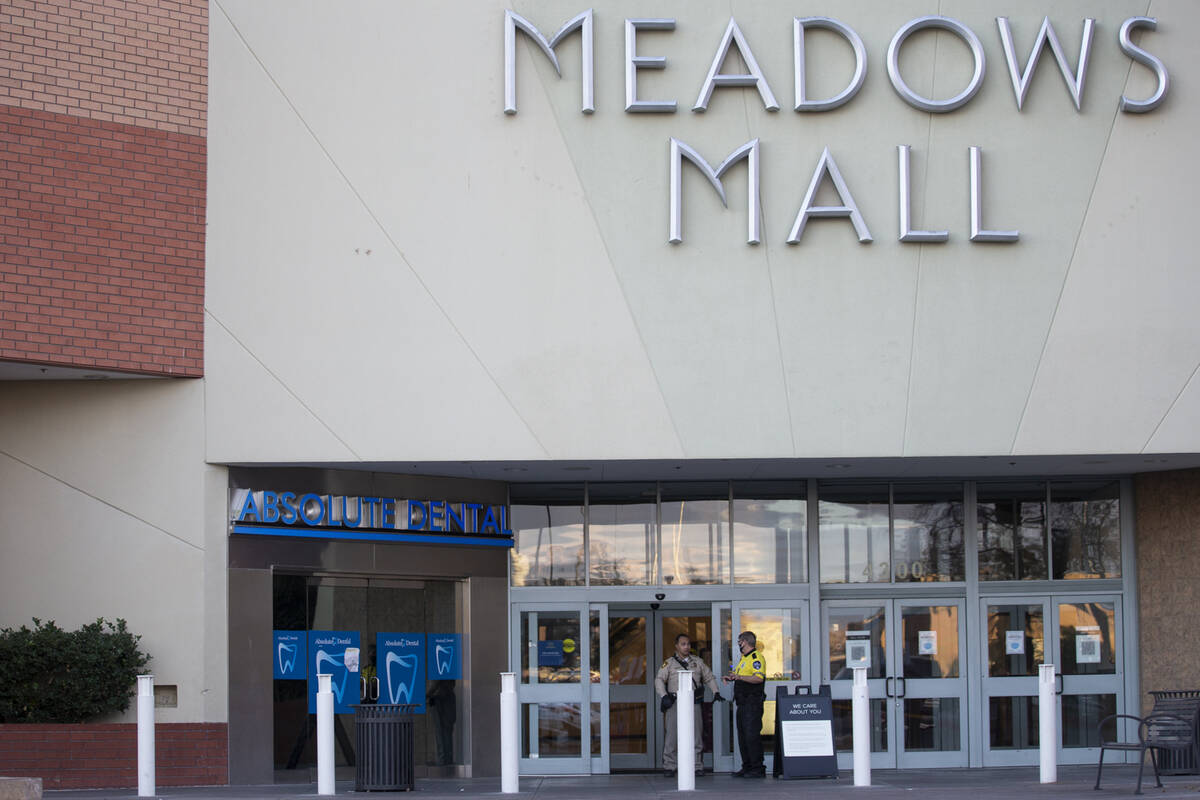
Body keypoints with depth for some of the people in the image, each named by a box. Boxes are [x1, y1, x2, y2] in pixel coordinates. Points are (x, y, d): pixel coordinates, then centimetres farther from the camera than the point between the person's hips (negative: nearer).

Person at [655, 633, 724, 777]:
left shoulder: (698, 662, 16)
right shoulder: (669, 663, 7)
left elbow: (710, 677, 22)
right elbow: (659, 680, -1)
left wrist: (716, 692, 8)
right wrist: (664, 696, -16)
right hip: (675, 704, -2)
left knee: (695, 735, 0)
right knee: (673, 735, -6)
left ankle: (697, 766, 7)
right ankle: (669, 766, 0)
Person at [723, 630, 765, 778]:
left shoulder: (756, 657, -10)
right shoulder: (744, 658, 22)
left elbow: (759, 678, -22)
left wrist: (740, 677, -25)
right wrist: (732, 677, 13)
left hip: (752, 703, -10)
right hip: (743, 703, 10)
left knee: (752, 735, -11)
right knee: (743, 736, 10)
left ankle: (758, 769, -10)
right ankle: (747, 767, 15)